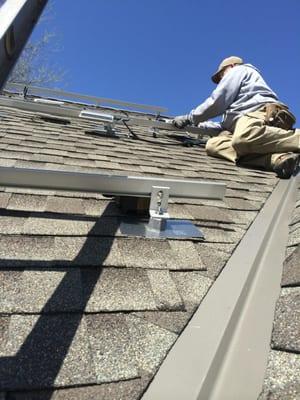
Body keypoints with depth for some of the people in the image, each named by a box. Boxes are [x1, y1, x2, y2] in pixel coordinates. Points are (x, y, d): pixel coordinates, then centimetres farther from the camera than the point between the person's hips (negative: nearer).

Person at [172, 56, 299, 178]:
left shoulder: (239, 70, 22)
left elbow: (217, 101, 8)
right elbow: (227, 125, 38)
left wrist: (190, 118, 17)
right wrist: (200, 125, 44)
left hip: (261, 111, -8)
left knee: (243, 139, -41)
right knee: (213, 144, -16)